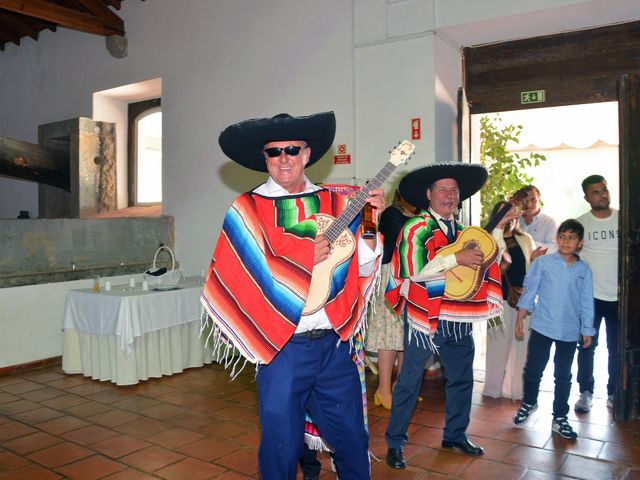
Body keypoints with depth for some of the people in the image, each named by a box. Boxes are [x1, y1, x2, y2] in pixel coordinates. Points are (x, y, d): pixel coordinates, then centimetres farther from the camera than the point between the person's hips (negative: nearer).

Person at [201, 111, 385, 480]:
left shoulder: (335, 203, 3)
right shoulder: (247, 209, -5)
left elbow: (361, 269, 2)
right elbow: (242, 279, -12)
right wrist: (309, 260, -18)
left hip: (335, 342, 3)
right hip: (282, 347, -2)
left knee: (352, 441, 16)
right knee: (282, 447, 13)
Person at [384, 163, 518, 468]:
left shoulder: (460, 230, 12)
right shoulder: (416, 228, -10)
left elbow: (487, 258, 16)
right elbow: (414, 271, -23)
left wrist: (500, 227, 8)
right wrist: (457, 258, -23)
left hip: (458, 318, 7)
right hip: (425, 316, -7)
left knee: (462, 379, 17)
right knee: (409, 382, 3)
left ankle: (455, 436, 35)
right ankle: (395, 443, 17)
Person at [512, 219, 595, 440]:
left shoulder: (584, 270, 2)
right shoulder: (543, 263, -4)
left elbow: (586, 302, 6)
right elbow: (530, 289, 0)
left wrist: (587, 330, 8)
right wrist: (520, 316, -3)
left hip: (570, 331, 2)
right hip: (542, 327, -1)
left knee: (563, 376, 11)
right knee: (533, 370, 7)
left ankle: (560, 418, 24)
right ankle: (529, 402, 33)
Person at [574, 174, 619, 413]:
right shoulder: (580, 223, -2)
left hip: (619, 297, 1)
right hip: (589, 296, -1)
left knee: (617, 349, 10)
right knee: (587, 347, 7)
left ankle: (614, 393, 26)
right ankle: (585, 392, 21)